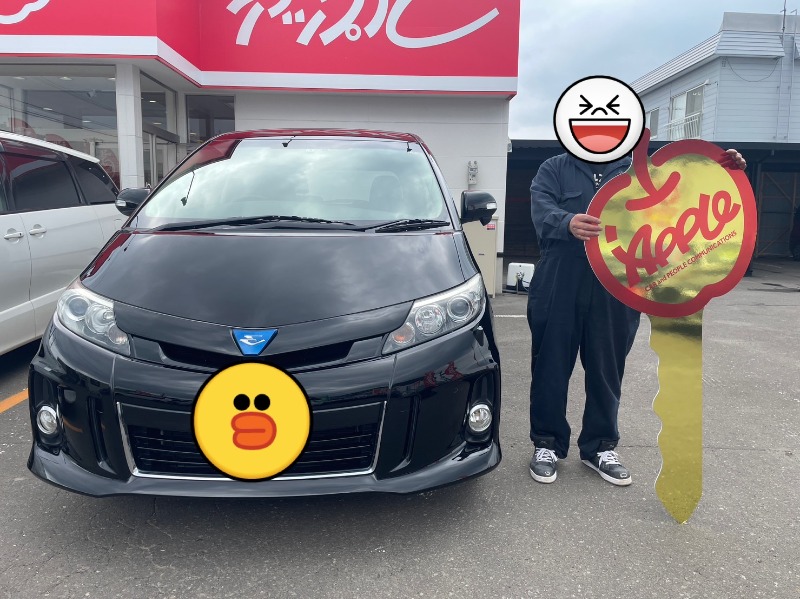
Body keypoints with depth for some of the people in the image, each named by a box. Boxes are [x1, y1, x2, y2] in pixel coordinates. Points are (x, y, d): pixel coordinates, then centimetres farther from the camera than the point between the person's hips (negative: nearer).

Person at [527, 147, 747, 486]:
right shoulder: (554, 169, 5)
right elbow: (543, 210, -13)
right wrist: (568, 223, -35)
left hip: (617, 292, 3)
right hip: (559, 290, -2)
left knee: (607, 372, 11)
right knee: (552, 369, 5)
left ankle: (600, 447, 28)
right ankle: (547, 443, 22)